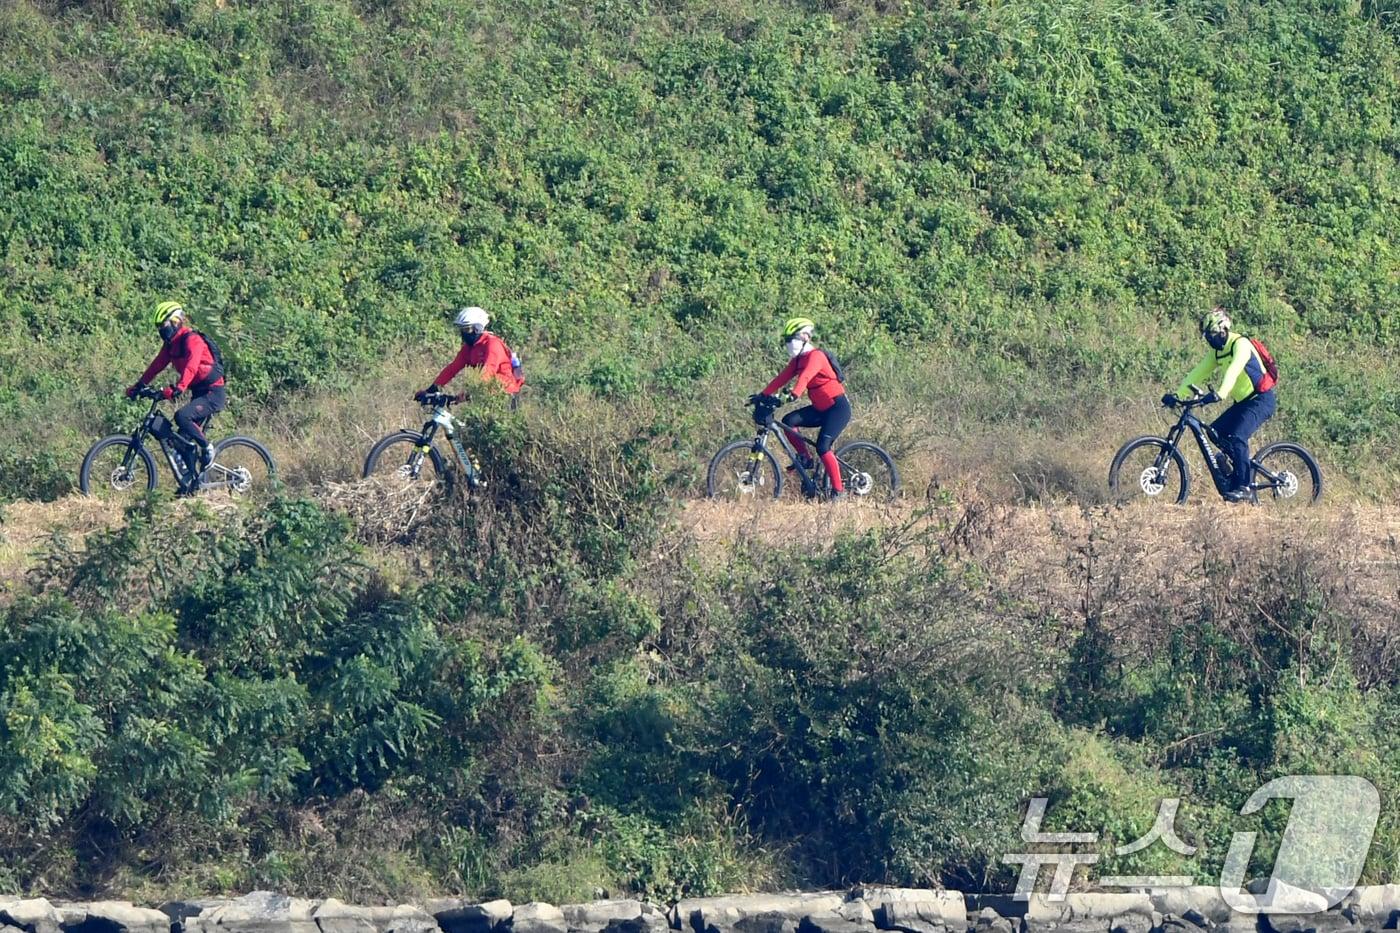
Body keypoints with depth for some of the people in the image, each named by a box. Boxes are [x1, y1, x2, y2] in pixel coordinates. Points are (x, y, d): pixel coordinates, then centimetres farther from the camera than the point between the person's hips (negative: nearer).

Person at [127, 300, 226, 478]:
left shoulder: (192, 340, -18)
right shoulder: (171, 343, 10)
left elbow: (191, 367, -34)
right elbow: (157, 365, 11)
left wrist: (177, 388, -47)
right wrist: (139, 386, 3)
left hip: (213, 393, -9)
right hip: (199, 393, 9)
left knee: (182, 416, -29)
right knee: (183, 437, 3)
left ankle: (207, 448, -12)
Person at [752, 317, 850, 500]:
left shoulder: (815, 356, -17)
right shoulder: (797, 360, 10)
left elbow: (805, 377, -35)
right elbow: (782, 378, 3)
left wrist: (794, 394, -50)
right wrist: (762, 395, -7)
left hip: (838, 407, -9)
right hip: (821, 409, 9)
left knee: (823, 447, -20)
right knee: (789, 421, -8)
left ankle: (839, 490, -15)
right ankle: (804, 458, 4)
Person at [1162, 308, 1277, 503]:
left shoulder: (1240, 344, -19)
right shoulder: (1216, 351, 8)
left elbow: (1233, 371, -35)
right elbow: (1198, 373, 4)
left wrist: (1219, 394, -49)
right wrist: (1177, 394, -8)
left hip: (1261, 400, -9)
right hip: (1243, 402, 9)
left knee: (1236, 437, -25)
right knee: (1216, 432, -2)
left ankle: (1244, 487, -21)